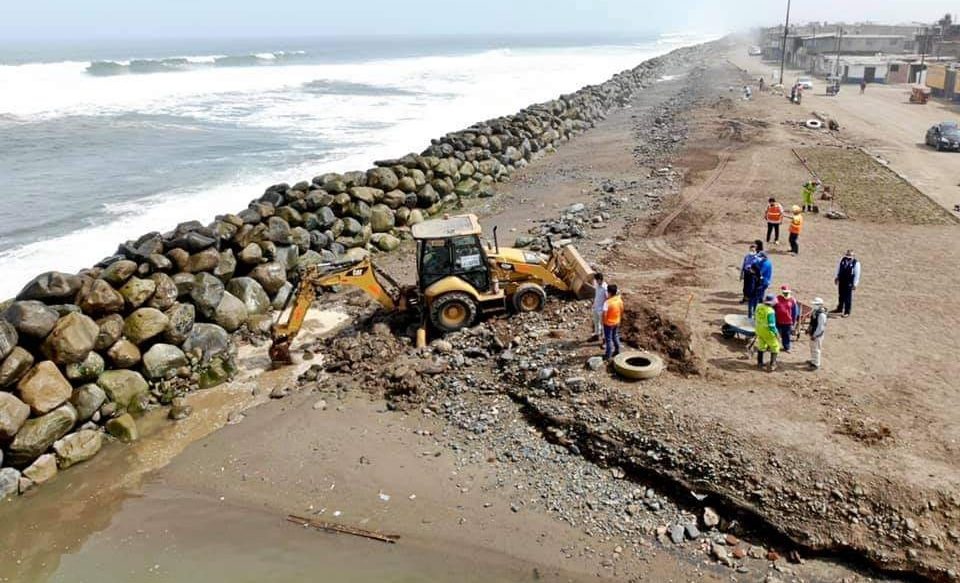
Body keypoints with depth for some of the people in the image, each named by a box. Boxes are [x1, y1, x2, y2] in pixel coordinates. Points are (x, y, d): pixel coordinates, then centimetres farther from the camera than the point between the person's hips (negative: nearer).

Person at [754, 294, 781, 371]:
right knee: (775, 347, 11)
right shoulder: (770, 311, -25)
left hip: (759, 329, 7)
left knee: (761, 346, 24)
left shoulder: (759, 307, -6)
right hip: (767, 331, -7)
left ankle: (759, 363, 35)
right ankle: (772, 365, 9)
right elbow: (771, 325, -22)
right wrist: (776, 334, -14)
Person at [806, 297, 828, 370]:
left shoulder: (821, 315, -26)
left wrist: (815, 335, -22)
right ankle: (813, 360, 40)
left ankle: (816, 364, 10)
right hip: (812, 333, 10)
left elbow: (820, 327, -24)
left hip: (817, 335, -10)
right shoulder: (815, 312, 3)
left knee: (816, 349, 0)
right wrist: (808, 329, 16)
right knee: (812, 347, 23)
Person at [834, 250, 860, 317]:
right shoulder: (843, 260, 0)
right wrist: (836, 277, 16)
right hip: (841, 281, 5)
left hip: (849, 283, -5)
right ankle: (840, 309, 36)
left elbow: (857, 274, -12)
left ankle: (847, 312, 13)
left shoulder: (856, 263, -14)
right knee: (841, 295, 19)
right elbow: (838, 268, 14)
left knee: (848, 297, 3)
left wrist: (855, 284, -12)